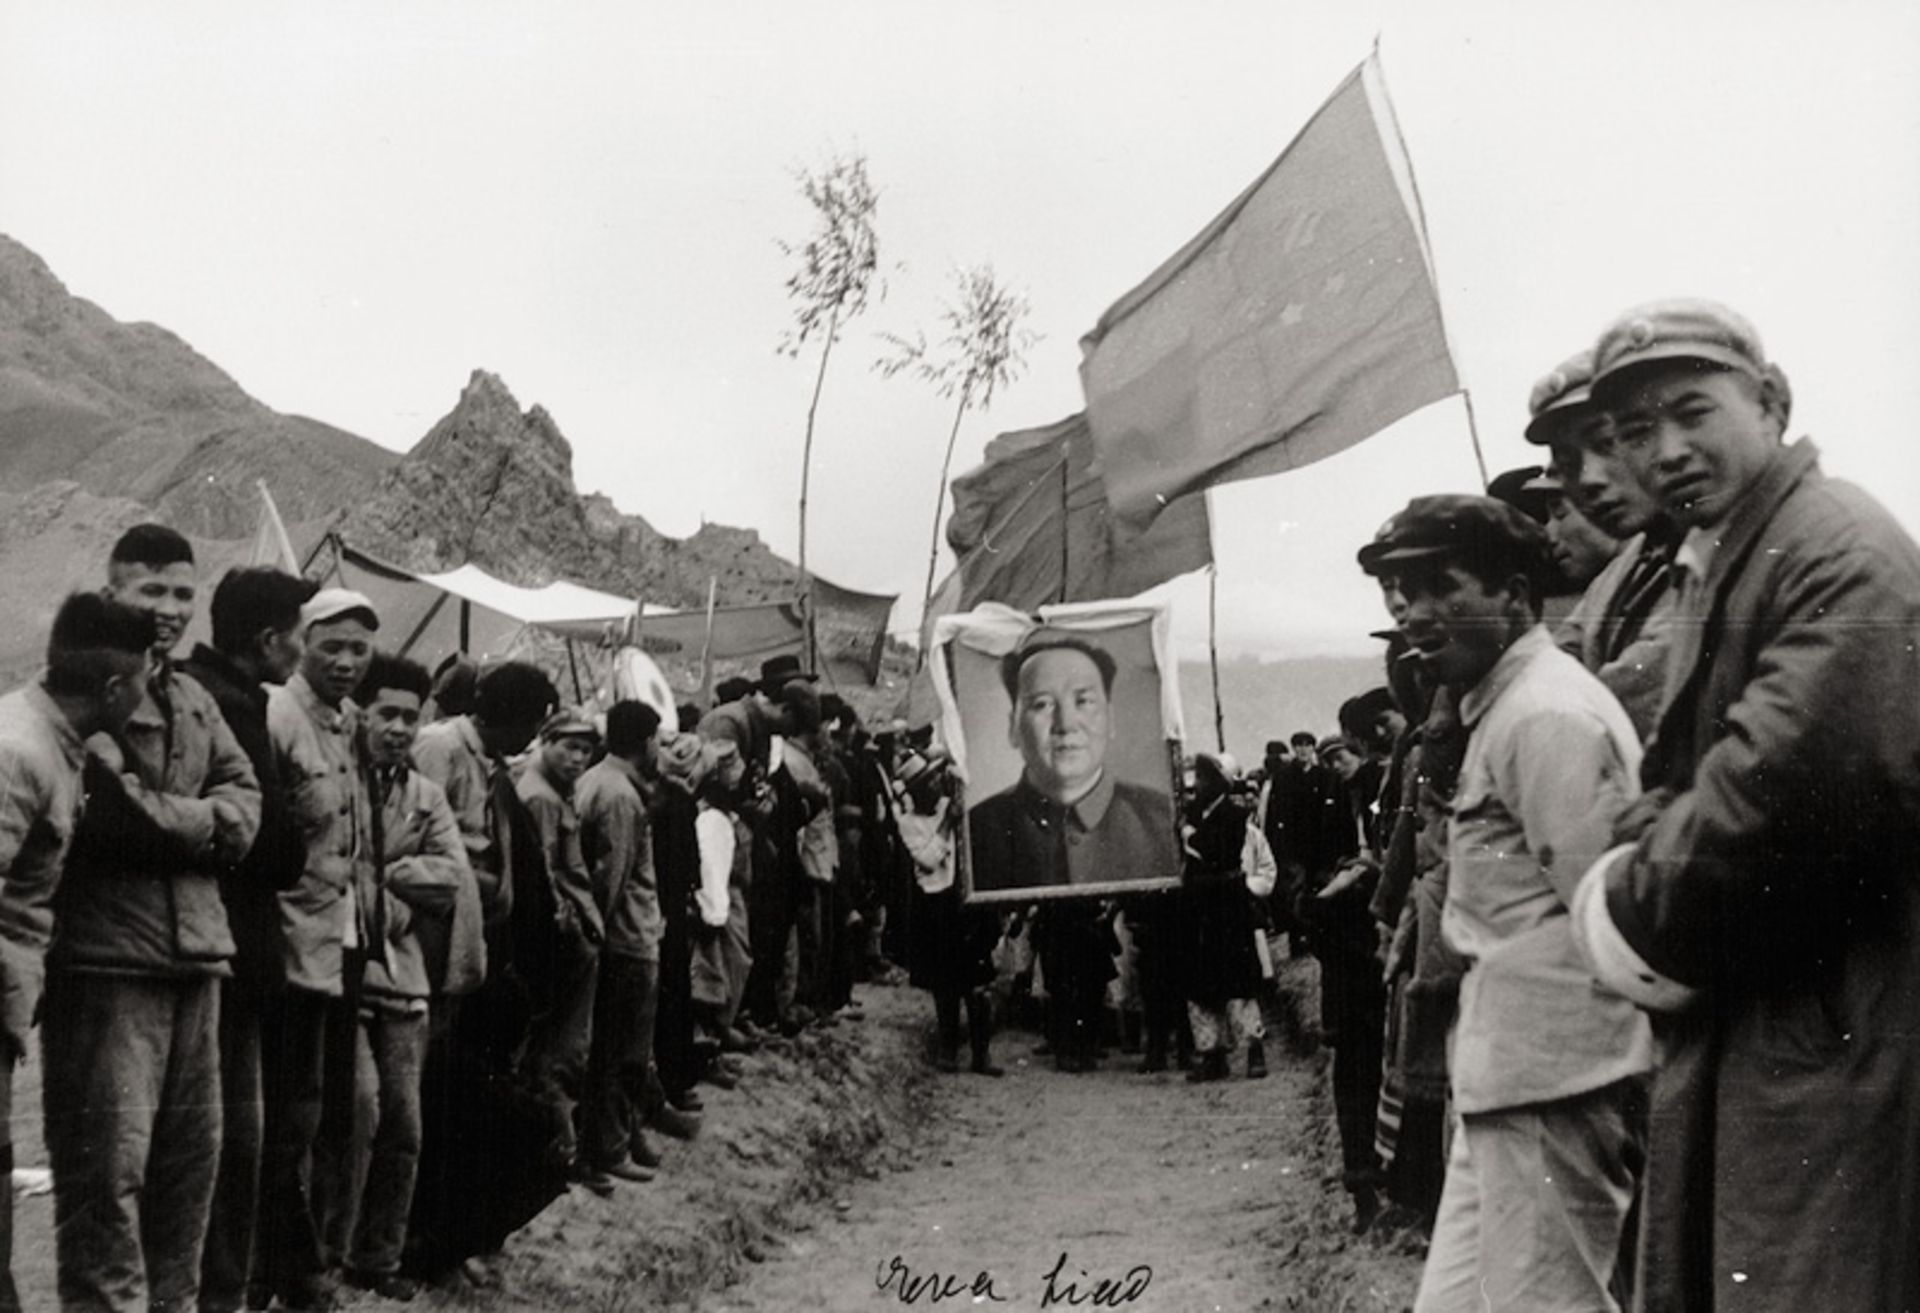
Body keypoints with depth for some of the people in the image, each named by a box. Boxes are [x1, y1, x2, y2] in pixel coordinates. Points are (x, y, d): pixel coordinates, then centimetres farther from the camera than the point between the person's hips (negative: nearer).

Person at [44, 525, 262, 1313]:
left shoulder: (195, 702, 18)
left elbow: (244, 798, 11)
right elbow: (112, 812, -20)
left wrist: (163, 818, -7)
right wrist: (199, 821, -6)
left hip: (192, 951, 8)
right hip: (104, 955, -8)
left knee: (191, 1152, 15)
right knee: (109, 1162, -7)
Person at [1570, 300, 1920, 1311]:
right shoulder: (1708, 569, 17)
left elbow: (1806, 777, -29)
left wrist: (1642, 918, -14)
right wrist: (1639, 870, -4)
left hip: (1827, 1041, -10)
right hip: (1731, 1034, 10)